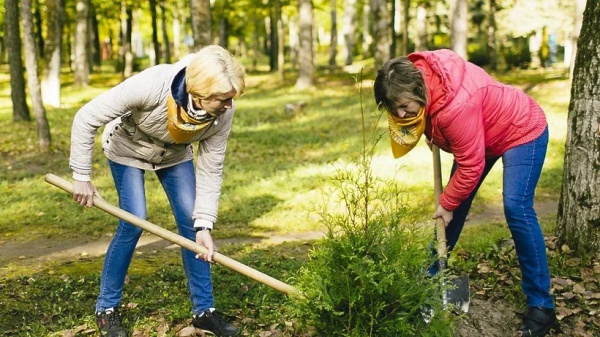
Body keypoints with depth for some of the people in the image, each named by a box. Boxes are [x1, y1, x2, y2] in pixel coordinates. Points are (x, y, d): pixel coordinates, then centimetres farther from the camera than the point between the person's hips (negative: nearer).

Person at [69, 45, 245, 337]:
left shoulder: (223, 112, -30)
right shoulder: (152, 85, -42)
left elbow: (210, 170, -19)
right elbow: (86, 119, -32)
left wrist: (204, 225, -26)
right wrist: (82, 177, -25)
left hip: (175, 154, 4)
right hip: (128, 148, -3)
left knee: (191, 222, -5)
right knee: (134, 223, -13)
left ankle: (203, 309, 7)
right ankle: (106, 308, 6)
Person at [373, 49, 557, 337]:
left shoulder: (456, 107, -42)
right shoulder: (414, 72, -18)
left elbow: (471, 166, -31)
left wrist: (447, 203, -16)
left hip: (522, 130, -9)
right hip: (482, 131, 9)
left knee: (516, 208, -21)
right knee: (456, 202, 12)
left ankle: (541, 305, -13)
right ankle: (431, 273, 28)